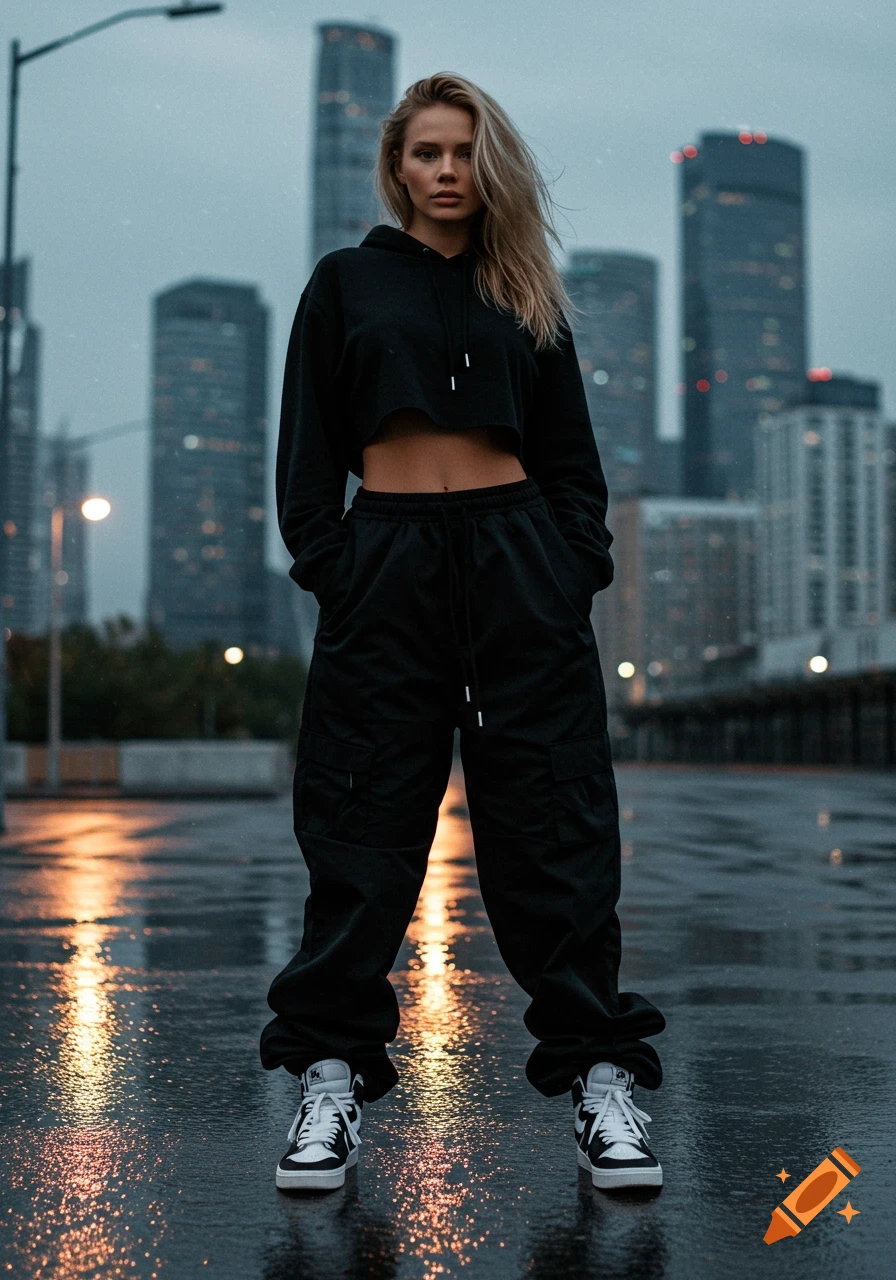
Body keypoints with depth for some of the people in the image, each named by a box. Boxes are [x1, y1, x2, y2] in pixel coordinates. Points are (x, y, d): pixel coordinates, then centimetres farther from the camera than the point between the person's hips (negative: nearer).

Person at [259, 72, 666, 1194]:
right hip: (388, 563, -1)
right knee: (367, 818, 0)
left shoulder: (526, 297, 16)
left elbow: (569, 450, 15)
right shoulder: (346, 283, 12)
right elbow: (309, 445, 8)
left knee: (550, 815, 0)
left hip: (518, 559, 1)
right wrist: (327, 565, -5)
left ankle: (595, 1068, 6)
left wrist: (578, 561, 0)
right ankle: (333, 1071, 7)